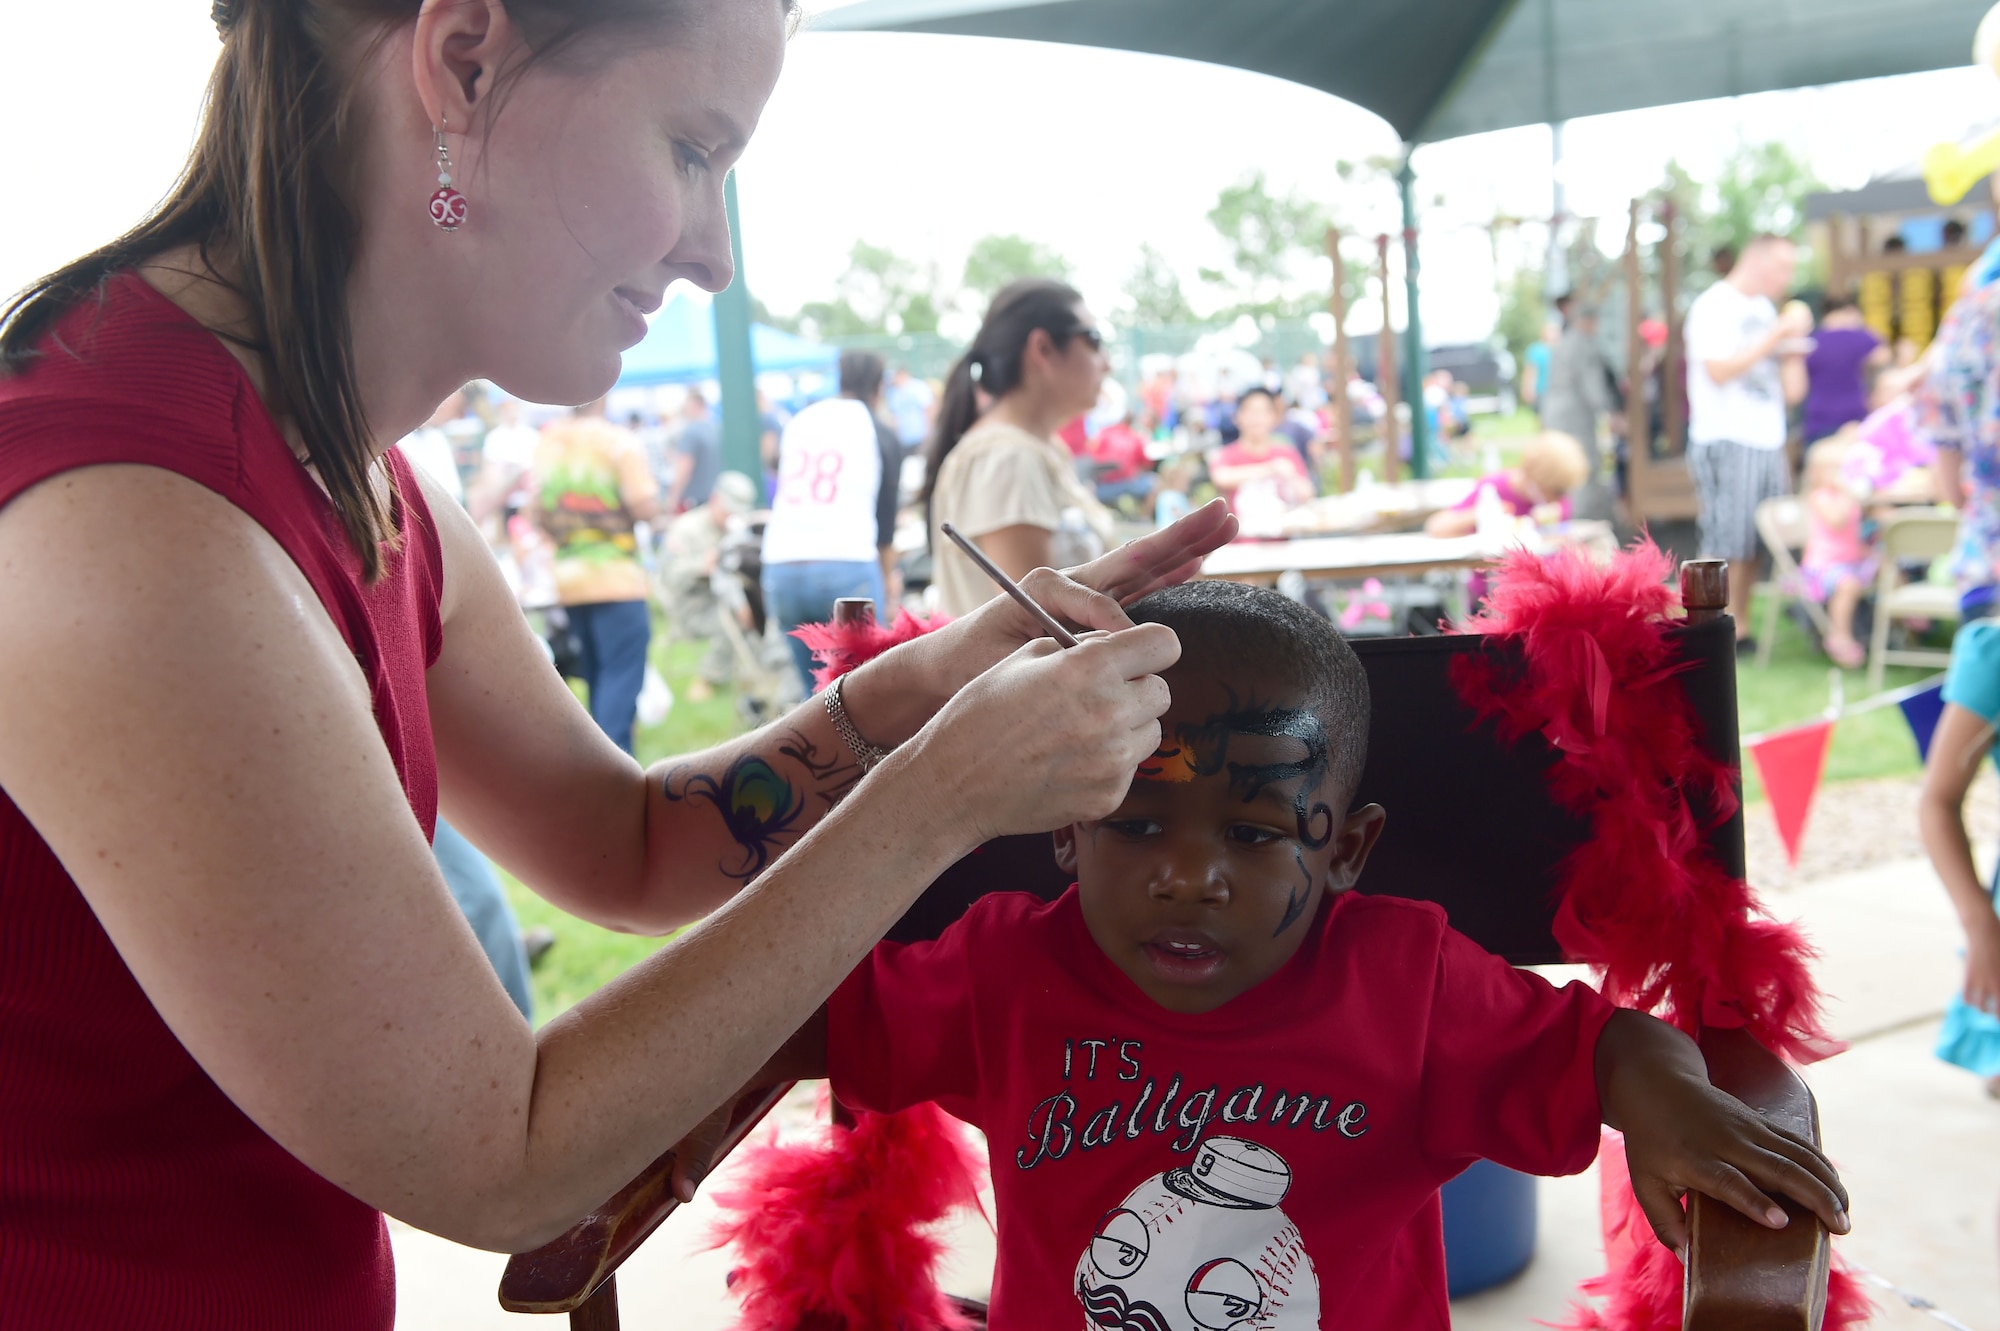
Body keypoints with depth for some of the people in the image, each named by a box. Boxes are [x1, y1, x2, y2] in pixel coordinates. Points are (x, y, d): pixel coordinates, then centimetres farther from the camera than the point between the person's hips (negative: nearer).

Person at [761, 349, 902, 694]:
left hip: (781, 565, 4)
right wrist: (886, 590, 23)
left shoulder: (798, 422, 18)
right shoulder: (881, 434, 8)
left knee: (815, 691, 12)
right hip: (848, 567, -4)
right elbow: (886, 516, 12)